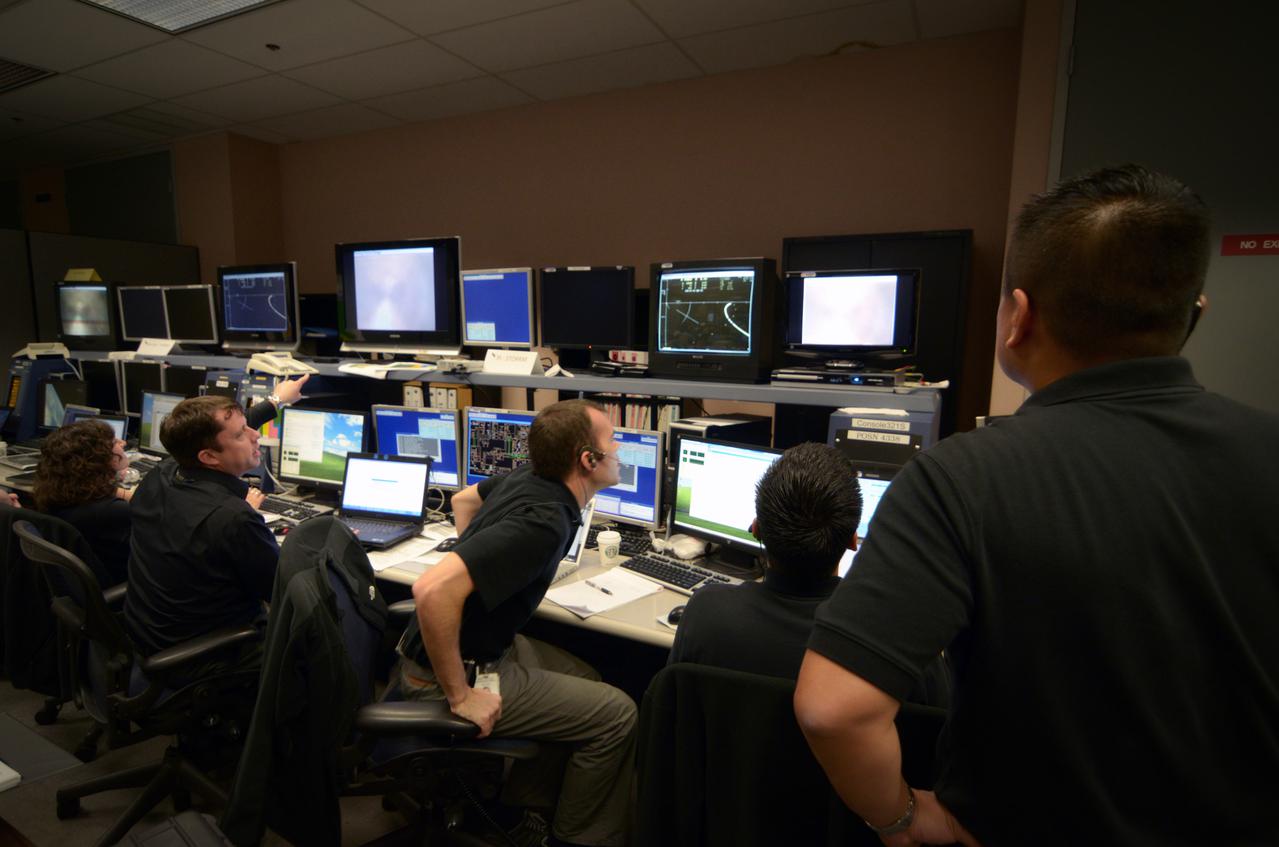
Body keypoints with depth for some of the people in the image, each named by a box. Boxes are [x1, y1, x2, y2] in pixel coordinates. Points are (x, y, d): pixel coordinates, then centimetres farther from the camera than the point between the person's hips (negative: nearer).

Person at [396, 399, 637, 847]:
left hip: (482, 640, 9)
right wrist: (460, 696, -28)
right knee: (616, 716, -6)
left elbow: (463, 500, 18)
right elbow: (432, 590, -39)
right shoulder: (543, 522, -31)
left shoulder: (530, 475, -3)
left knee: (586, 680, 18)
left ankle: (511, 802, 27)